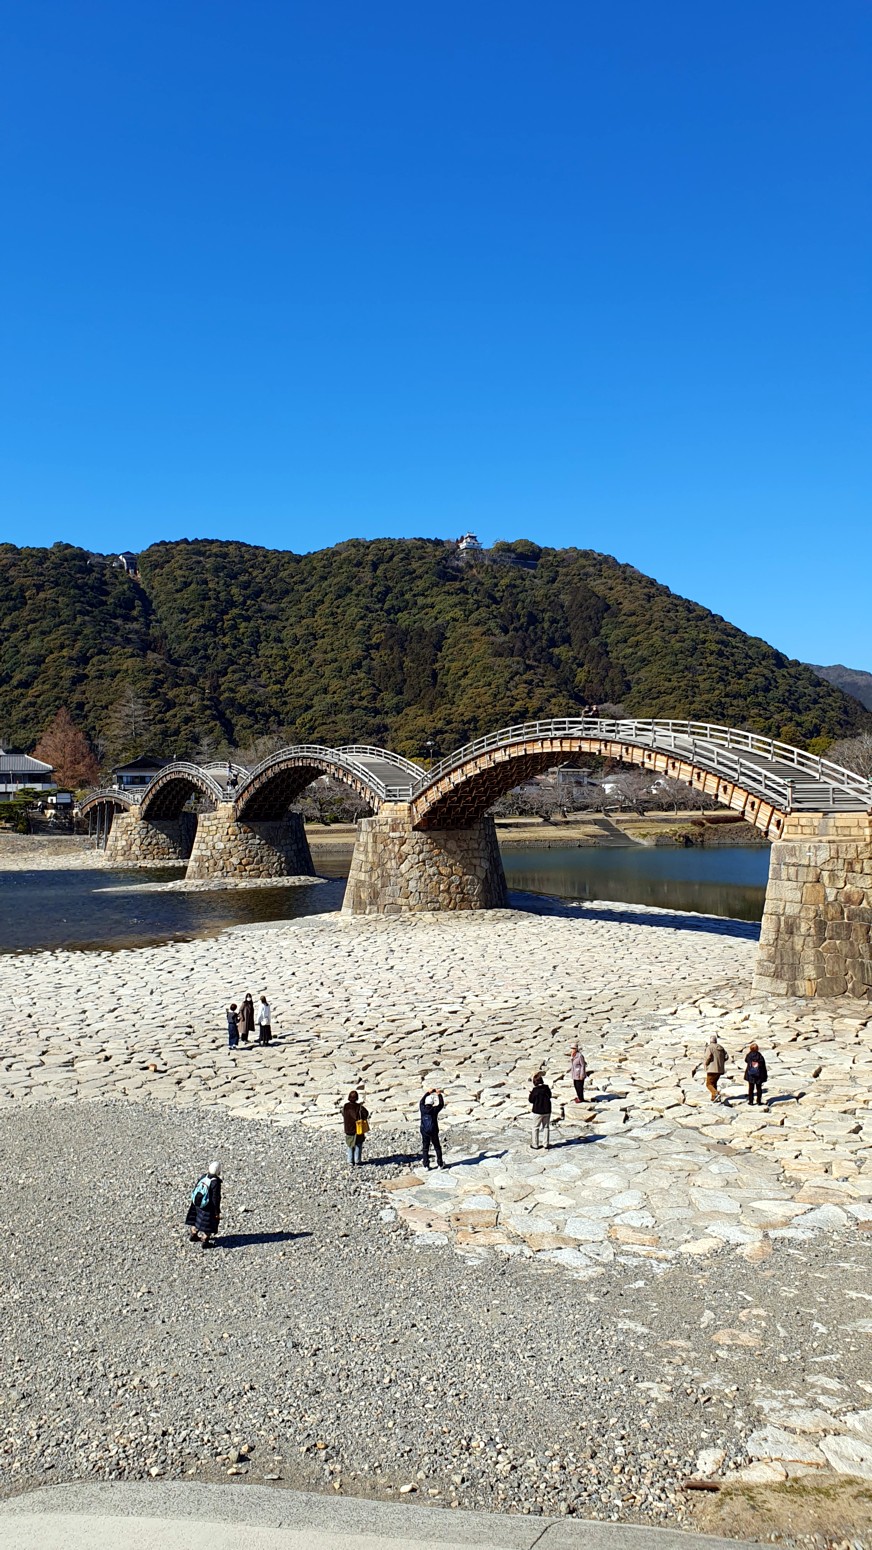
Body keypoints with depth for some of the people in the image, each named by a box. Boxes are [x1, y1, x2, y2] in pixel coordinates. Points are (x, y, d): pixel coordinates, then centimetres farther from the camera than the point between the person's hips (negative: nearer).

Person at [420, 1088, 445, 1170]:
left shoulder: (423, 1109, -6)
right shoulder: (434, 1110, -13)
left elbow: (421, 1101, 15)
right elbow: (441, 1104, 2)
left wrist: (428, 1092, 23)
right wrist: (439, 1094, 11)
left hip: (424, 1132, 2)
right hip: (433, 1132, -2)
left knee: (425, 1149, 10)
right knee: (437, 1148, 13)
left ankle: (426, 1165, 10)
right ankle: (440, 1164, 17)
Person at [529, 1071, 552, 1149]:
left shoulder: (535, 1090, -19)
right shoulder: (547, 1088, -6)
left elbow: (531, 1100, -10)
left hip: (537, 1111, -4)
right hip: (547, 1111, 4)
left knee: (535, 1127, 11)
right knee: (546, 1127, 16)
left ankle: (535, 1145, 16)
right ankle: (546, 1145, 19)